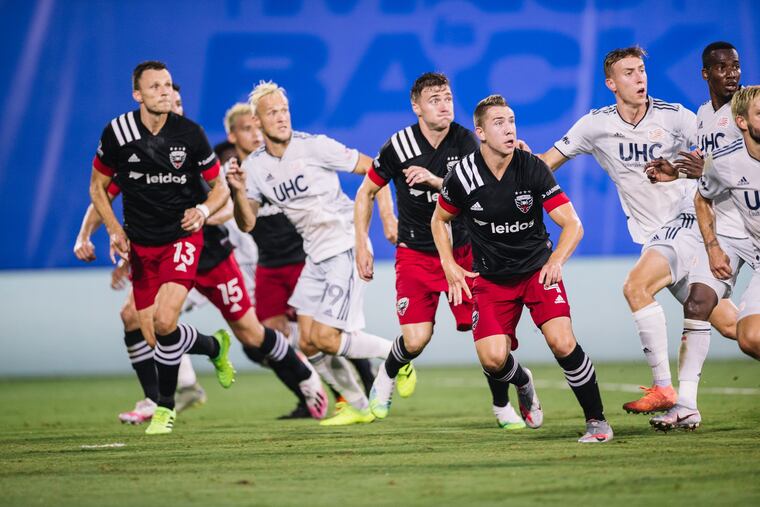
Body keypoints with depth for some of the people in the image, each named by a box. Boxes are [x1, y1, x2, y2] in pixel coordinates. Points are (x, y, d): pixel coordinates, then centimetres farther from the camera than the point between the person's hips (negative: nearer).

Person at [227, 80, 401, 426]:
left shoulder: (315, 147, -14)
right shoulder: (254, 166, 3)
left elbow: (372, 168, -6)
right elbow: (247, 224, 3)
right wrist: (238, 191, -15)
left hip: (347, 246, -6)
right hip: (316, 255, 6)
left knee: (325, 338, -15)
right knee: (309, 343, 2)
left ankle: (395, 353, 8)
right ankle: (357, 406, 19)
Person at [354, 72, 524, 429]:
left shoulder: (464, 141, -6)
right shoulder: (399, 146, -9)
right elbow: (365, 193, 3)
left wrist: (435, 180, -28)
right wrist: (362, 245, -2)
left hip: (462, 249, 1)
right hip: (415, 254, -1)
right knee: (417, 339, -14)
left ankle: (502, 405, 11)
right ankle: (387, 376, 21)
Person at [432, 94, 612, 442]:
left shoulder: (533, 169, -13)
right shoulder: (462, 176, -10)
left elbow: (573, 225, -13)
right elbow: (439, 220, 10)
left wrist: (556, 259, -31)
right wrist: (449, 266, -1)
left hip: (538, 267, -1)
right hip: (490, 278, 1)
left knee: (562, 342, -21)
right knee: (492, 358, -14)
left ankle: (596, 420, -4)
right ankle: (523, 384, 24)